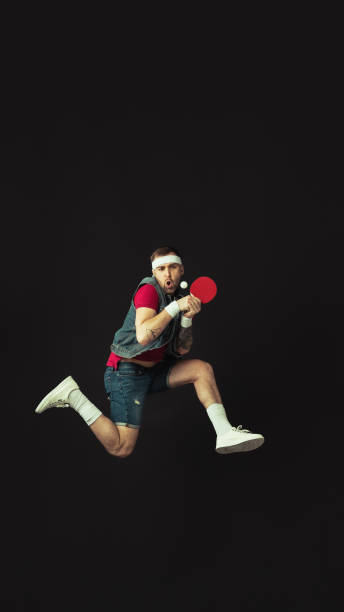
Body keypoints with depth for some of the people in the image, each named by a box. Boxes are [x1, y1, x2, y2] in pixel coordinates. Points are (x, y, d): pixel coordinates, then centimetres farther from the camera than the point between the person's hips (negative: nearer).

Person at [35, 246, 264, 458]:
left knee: (203, 368, -4)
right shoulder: (149, 290, -13)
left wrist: (188, 319, -8)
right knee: (121, 449, -14)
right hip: (127, 370, -8)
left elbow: (182, 350, 9)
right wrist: (175, 307, -25)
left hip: (153, 371, 8)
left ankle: (225, 433, -9)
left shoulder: (180, 299, 13)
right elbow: (143, 336, -29)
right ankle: (73, 395, -1)